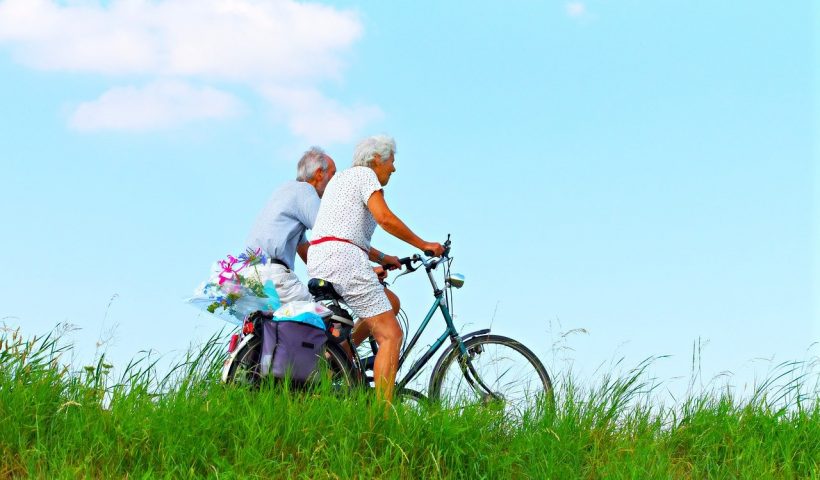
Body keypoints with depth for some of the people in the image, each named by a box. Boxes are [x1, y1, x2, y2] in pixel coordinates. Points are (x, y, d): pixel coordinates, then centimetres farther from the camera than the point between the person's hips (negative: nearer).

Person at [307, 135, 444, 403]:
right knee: (391, 335, -9)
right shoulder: (364, 174, 1)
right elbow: (385, 218, -13)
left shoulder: (340, 178, 29)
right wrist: (424, 245, -5)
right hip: (343, 258, -9)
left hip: (317, 262, 9)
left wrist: (381, 257, 25)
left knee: (390, 302, 24)